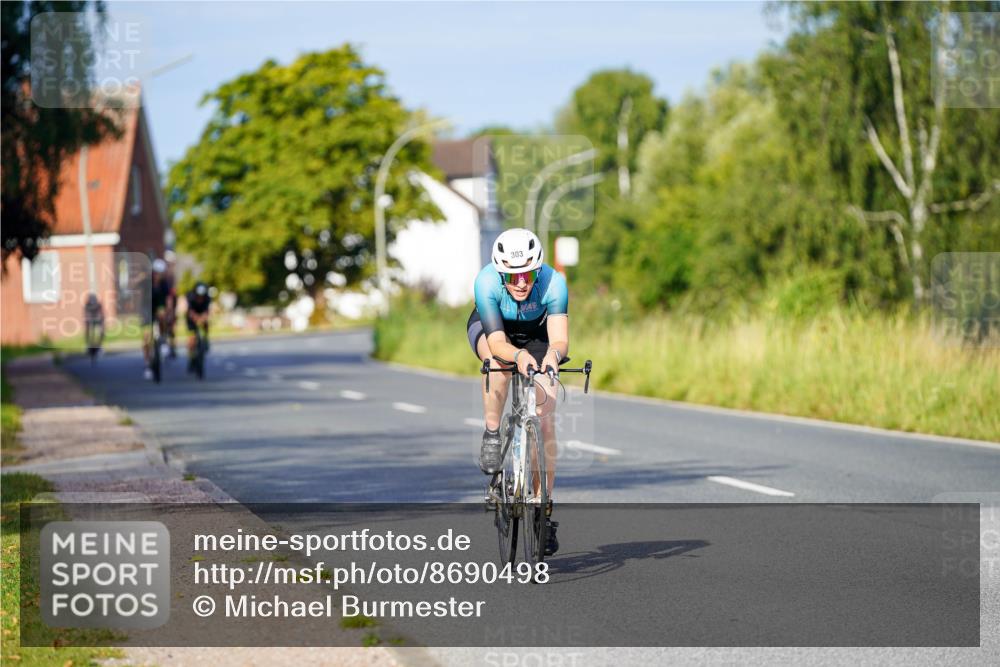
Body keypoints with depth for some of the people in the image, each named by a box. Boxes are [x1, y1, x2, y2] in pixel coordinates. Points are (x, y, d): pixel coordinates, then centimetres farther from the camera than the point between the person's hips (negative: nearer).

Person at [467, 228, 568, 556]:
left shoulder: (553, 282, -35)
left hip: (536, 335, 1)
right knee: (499, 362, -39)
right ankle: (491, 436, -17)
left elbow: (560, 339, -40)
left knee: (545, 421, -11)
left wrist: (554, 353, -64)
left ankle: (545, 511, -1)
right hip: (490, 328, -1)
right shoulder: (486, 282, -36)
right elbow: (496, 342, -41)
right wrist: (518, 356, -62)